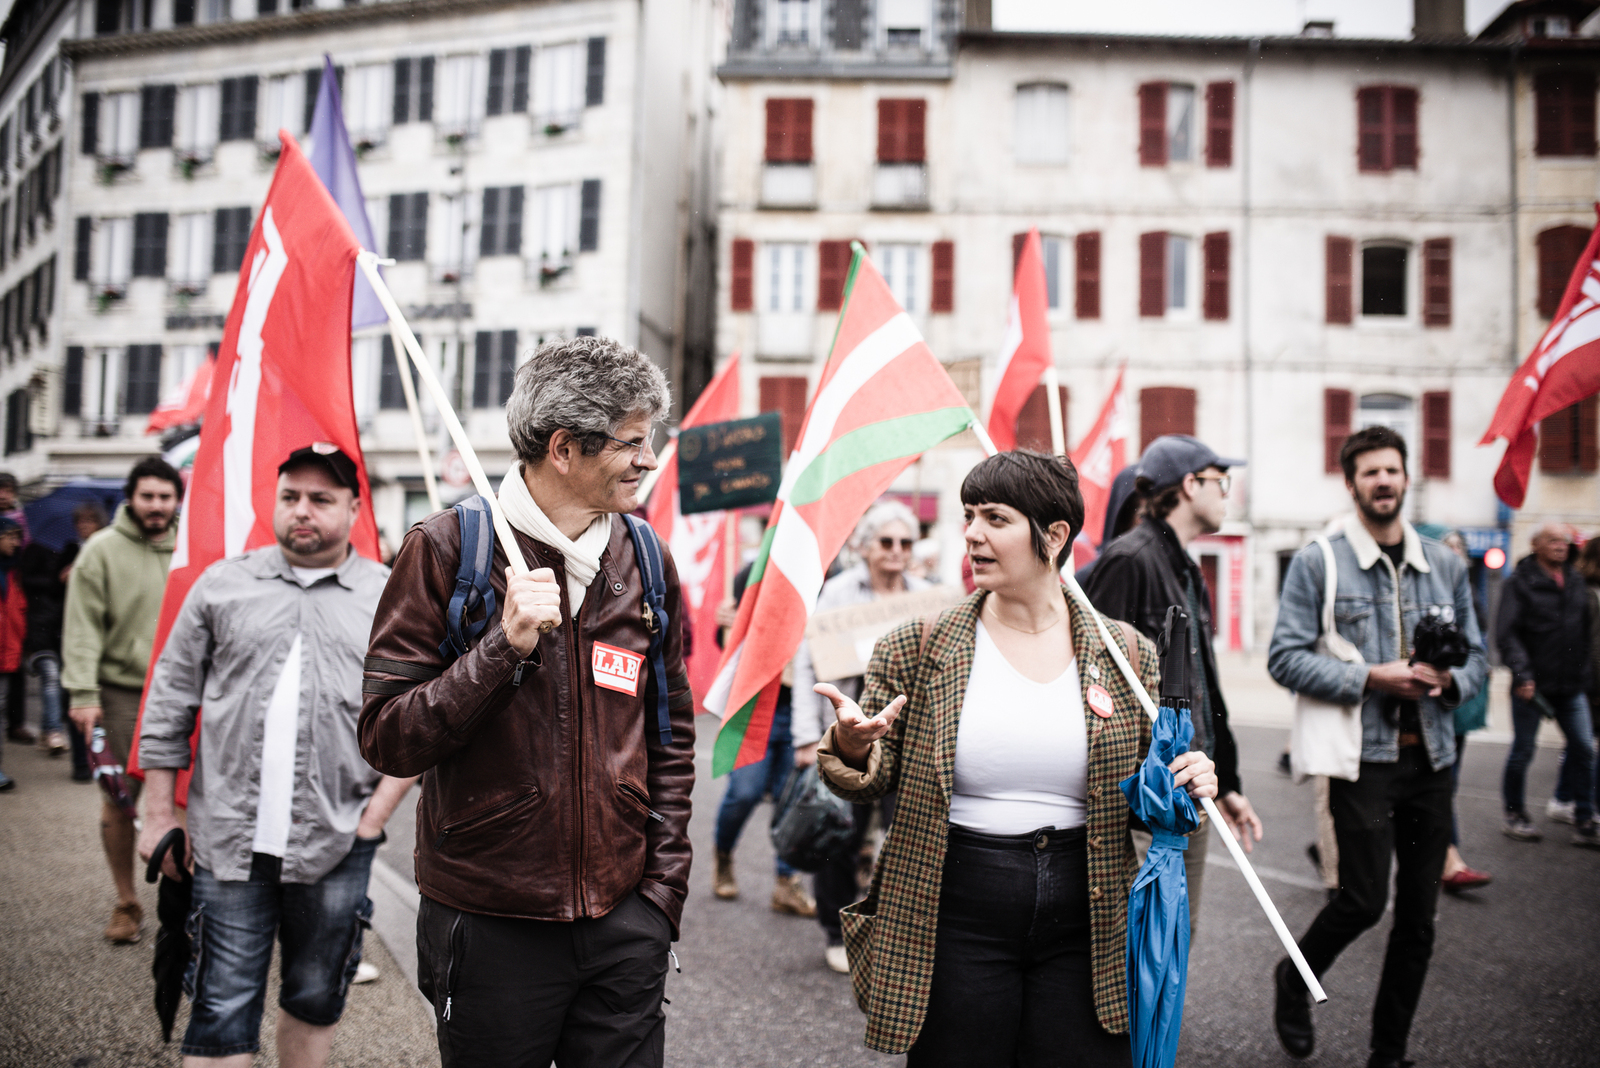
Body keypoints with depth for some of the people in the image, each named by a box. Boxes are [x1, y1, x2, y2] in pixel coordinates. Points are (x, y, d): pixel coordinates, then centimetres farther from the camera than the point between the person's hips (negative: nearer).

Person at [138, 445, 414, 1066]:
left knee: (316, 999, 15)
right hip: (228, 837, 0)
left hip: (337, 843, 0)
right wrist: (160, 814, 7)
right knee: (221, 1009, 2)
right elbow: (170, 702, 10)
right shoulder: (222, 584, 7)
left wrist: (377, 814, -4)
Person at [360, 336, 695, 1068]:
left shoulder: (646, 562, 5)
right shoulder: (447, 550, -7)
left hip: (623, 924, 3)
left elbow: (671, 743, 11)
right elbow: (388, 741, -9)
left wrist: (662, 889, 4)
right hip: (489, 925, -3)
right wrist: (504, 647, -21)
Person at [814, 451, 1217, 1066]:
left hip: (1083, 922, 1)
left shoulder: (1125, 654, 4)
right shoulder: (917, 648, 0)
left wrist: (1186, 785, -7)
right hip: (954, 918, -1)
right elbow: (875, 780, 2)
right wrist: (852, 748, -19)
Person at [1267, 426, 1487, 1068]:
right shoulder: (1318, 562, -3)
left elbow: (1476, 655, 15)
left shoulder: (1444, 564, 11)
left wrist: (1448, 681, -7)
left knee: (1418, 918, 8)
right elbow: (1285, 657, -8)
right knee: (1363, 900, -10)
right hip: (1363, 756, -5)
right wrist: (1370, 679, -17)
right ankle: (1295, 980, 21)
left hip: (1431, 757, 5)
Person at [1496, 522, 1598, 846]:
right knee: (1523, 751, 4)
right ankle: (1514, 814, 18)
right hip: (1532, 684, -5)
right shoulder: (1519, 583, -6)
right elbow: (1506, 633, -12)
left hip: (1572, 686, 5)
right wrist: (1522, 673, -21)